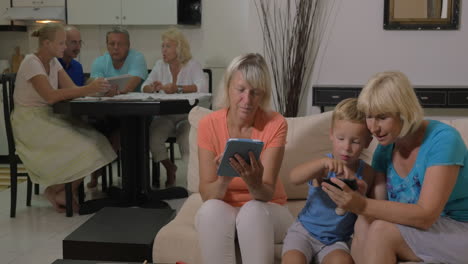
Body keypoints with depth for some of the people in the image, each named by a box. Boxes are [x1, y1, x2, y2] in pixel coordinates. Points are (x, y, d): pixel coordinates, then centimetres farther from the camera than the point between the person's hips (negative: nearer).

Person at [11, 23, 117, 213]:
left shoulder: (53, 62, 10)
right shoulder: (31, 62, -15)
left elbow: (72, 89, 1)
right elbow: (50, 96, -28)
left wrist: (96, 89, -18)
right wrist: (88, 89, -32)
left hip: (49, 118, 8)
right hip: (29, 122, -8)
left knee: (94, 142, -12)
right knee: (78, 147, -22)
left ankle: (64, 194, 1)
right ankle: (55, 191, 1)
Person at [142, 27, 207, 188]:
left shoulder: (192, 66, -2)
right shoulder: (160, 65, 11)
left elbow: (203, 88, -20)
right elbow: (144, 88, 4)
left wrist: (177, 88, -32)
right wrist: (153, 88, -20)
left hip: (187, 115, -3)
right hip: (165, 116, 3)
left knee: (187, 138, -33)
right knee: (152, 136, -26)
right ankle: (169, 168, 3)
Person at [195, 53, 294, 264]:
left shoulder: (275, 124, -14)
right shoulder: (208, 125, -11)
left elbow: (267, 194, -20)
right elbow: (207, 195, -15)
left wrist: (255, 183, -43)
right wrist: (223, 180, -38)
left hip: (266, 213, -1)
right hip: (221, 213, 1)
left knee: (253, 210, -35)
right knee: (212, 209, -33)